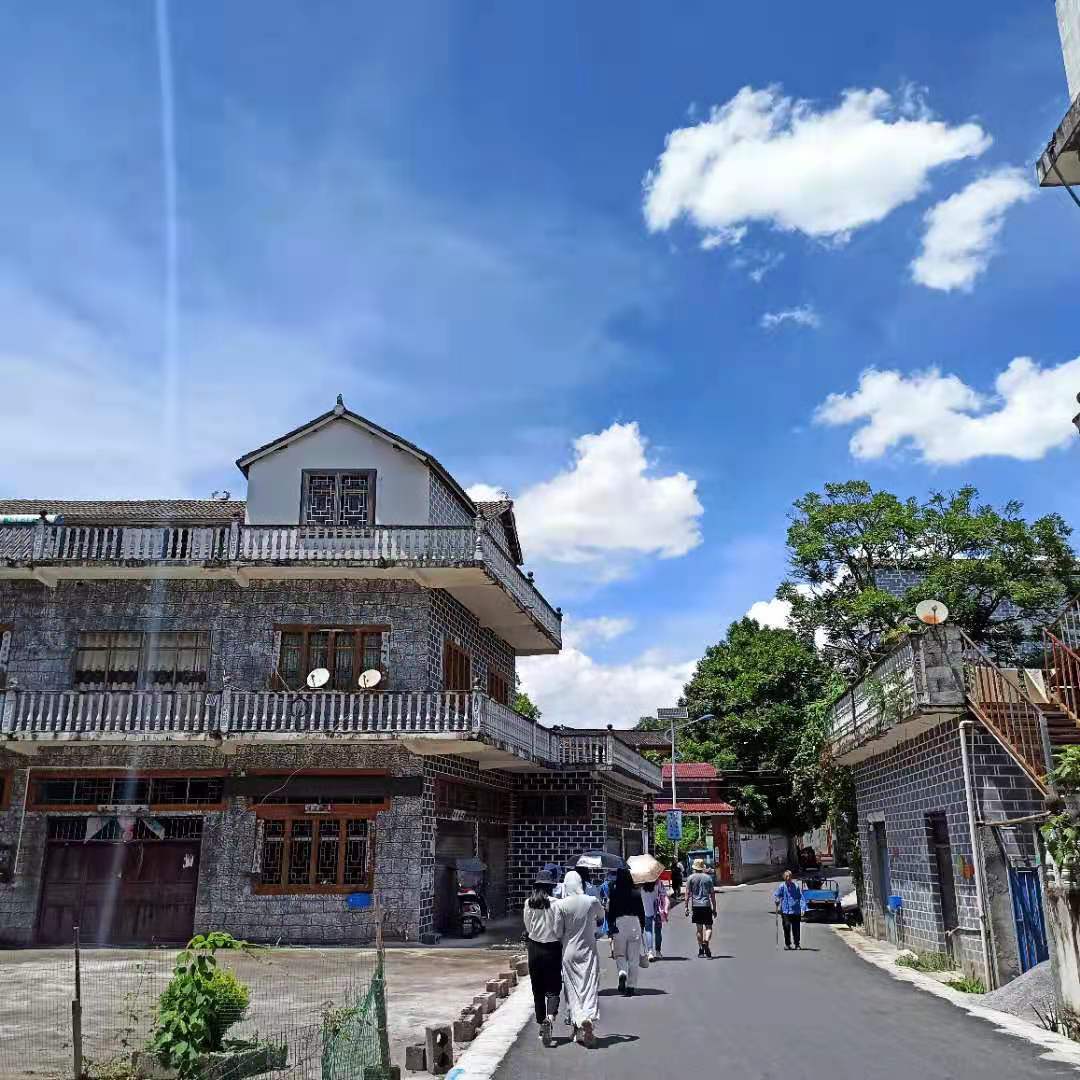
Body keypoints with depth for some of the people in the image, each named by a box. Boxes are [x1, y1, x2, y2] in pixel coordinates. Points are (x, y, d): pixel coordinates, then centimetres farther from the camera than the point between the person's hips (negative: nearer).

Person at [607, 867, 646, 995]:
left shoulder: (614, 893, -4)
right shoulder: (636, 892, 2)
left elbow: (610, 911, -5)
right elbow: (642, 911, 7)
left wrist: (610, 927, 2)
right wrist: (642, 927, 17)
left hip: (619, 922, -2)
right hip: (635, 922, 2)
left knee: (620, 954, 10)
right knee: (633, 958, 9)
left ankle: (622, 973, -18)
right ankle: (631, 986, 11)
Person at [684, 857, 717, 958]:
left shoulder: (691, 878, 2)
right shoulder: (708, 878, 5)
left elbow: (688, 893, -2)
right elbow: (712, 894, 6)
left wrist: (686, 907, 1)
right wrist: (714, 908, 11)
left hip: (695, 905, 0)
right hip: (706, 905, 0)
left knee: (699, 928, 9)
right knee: (708, 927, 4)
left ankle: (701, 950, 10)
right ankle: (706, 942, -22)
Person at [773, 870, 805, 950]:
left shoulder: (796, 886, 1)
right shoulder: (781, 886, 2)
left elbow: (801, 897, 1)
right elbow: (775, 895, 5)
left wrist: (802, 908, -8)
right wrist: (777, 901, -16)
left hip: (796, 911, 0)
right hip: (785, 911, 0)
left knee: (796, 928, 2)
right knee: (787, 927, 0)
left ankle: (797, 944, 15)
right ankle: (787, 944, 14)